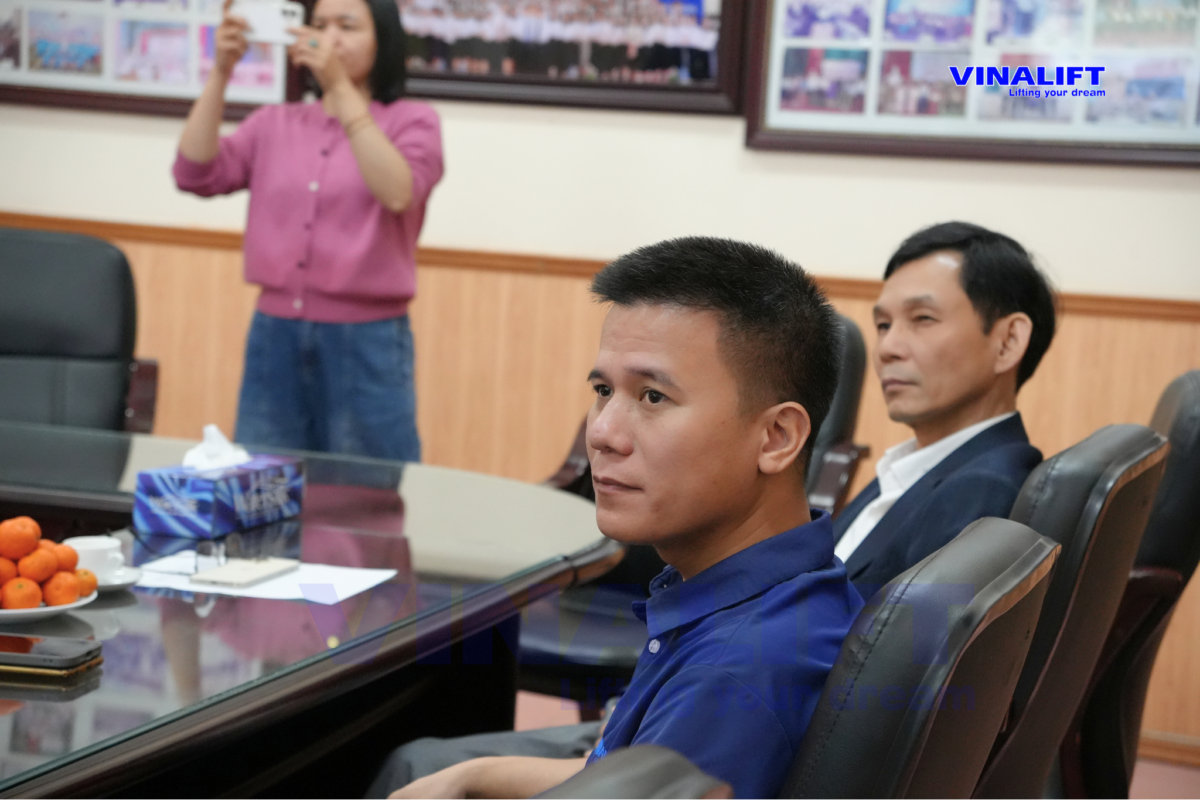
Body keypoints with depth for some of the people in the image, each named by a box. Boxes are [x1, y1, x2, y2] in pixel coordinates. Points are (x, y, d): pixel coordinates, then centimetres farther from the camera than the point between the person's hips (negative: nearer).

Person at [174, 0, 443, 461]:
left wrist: (340, 86, -22)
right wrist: (221, 72, -12)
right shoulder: (275, 123, 11)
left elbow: (398, 194, -20)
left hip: (365, 342, -3)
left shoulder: (411, 122, 1)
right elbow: (195, 174, -2)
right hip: (275, 337, 4)